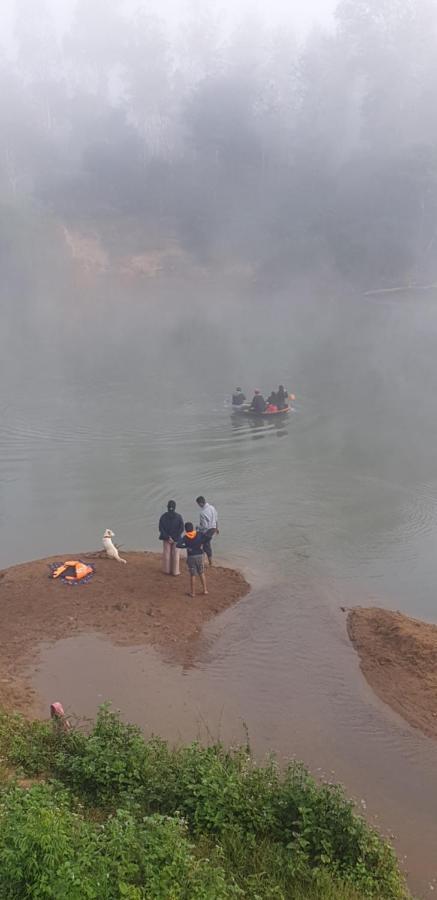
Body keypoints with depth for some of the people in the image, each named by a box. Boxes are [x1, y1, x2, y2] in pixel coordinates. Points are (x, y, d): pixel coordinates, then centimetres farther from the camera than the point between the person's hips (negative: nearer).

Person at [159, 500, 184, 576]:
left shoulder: (163, 516, -9)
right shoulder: (179, 517, -12)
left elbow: (161, 528, -10)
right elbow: (181, 529, -12)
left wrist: (167, 537, -8)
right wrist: (175, 538, -7)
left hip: (166, 538, 1)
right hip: (176, 539, -1)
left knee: (166, 554, 13)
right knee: (175, 554, 9)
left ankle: (167, 570, 19)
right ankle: (175, 571, 14)